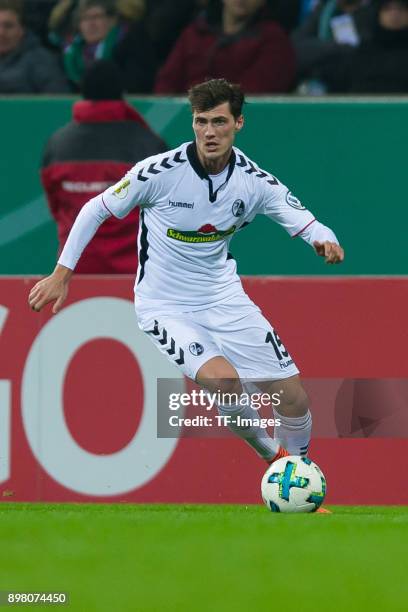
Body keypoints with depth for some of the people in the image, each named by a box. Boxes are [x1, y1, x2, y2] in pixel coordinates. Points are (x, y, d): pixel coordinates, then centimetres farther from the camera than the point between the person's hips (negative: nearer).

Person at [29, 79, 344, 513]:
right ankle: (269, 453, 0)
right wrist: (62, 273, -6)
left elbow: (302, 220, -6)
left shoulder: (254, 180, -10)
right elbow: (96, 209, -6)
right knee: (222, 378, -31)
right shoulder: (160, 172, -20)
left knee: (294, 398, -1)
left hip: (224, 298, 4)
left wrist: (325, 240, -30)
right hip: (165, 308, -4)